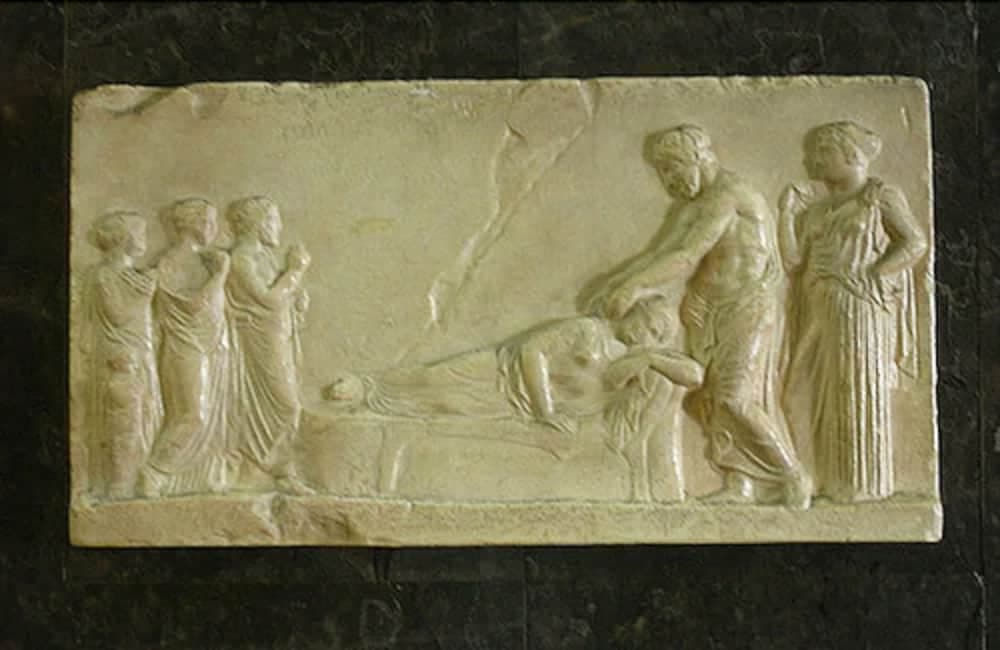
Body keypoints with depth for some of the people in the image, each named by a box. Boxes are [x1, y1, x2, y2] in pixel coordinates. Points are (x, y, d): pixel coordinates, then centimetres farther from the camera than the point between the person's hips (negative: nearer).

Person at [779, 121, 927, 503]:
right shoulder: (816, 210, 18)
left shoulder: (881, 197, 2)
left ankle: (866, 482, 2)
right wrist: (787, 213, -1)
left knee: (860, 390, -5)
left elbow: (915, 243, -8)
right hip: (823, 312, 6)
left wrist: (869, 277, -15)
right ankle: (836, 481, 14)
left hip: (860, 308, -6)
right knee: (824, 396, 6)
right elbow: (793, 260, 8)